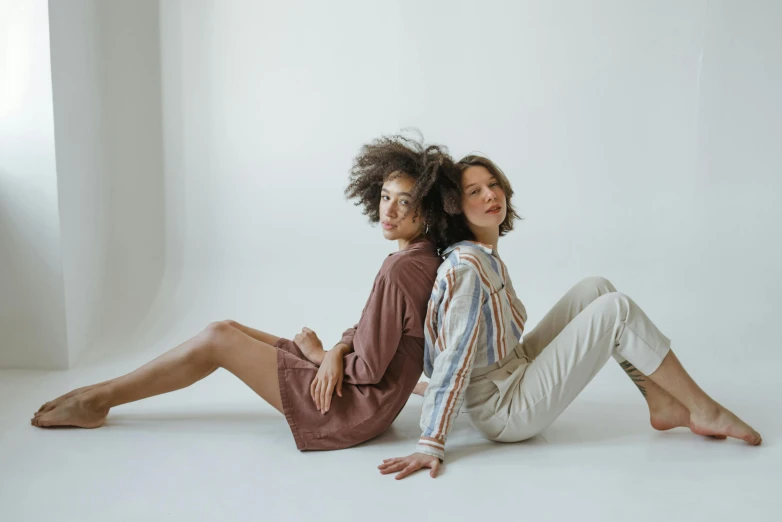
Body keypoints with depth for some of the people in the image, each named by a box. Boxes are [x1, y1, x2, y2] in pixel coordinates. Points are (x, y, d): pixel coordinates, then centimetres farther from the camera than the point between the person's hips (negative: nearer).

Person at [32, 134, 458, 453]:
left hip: (357, 407, -9)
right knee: (229, 328, 10)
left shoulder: (401, 270, -26)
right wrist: (338, 352, -9)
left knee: (217, 339, -5)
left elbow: (370, 368, -23)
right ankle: (100, 393, 20)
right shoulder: (419, 255, 4)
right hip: (364, 393, 9)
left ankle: (97, 401, 12)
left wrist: (320, 353, -5)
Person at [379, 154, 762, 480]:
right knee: (617, 309, -13)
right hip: (505, 412, -10)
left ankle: (663, 404, 3)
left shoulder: (487, 257, 7)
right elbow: (454, 357, -27)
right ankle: (704, 411, 1)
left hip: (515, 371, 10)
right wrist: (430, 445, -26)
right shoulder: (466, 267, -22)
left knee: (596, 289, 7)